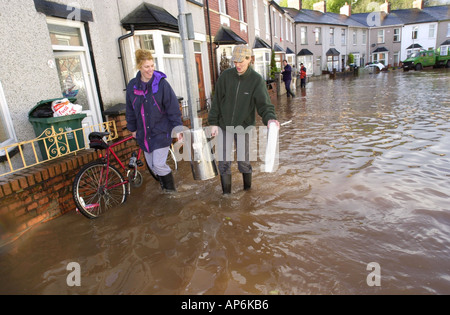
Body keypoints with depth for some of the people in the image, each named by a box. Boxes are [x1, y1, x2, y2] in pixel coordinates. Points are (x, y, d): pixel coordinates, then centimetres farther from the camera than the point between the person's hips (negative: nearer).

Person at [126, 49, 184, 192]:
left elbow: (173, 108, -9)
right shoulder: (132, 86, 2)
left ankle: (171, 189, 16)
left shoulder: (162, 83, -10)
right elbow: (130, 110, 13)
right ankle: (164, 186, 34)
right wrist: (133, 128, 18)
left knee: (158, 164, -8)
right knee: (152, 165, 12)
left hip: (161, 132, -5)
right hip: (144, 134, 5)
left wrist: (178, 128, -13)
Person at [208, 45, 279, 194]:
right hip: (224, 126, 1)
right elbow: (217, 100, -2)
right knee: (223, 162, 4)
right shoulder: (225, 76, -7)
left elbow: (264, 103, -21)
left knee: (244, 162, 9)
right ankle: (226, 193, 22)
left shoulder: (257, 80, -11)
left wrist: (270, 118, -41)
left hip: (244, 126, -1)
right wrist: (213, 123, -4)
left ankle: (248, 190, 33)